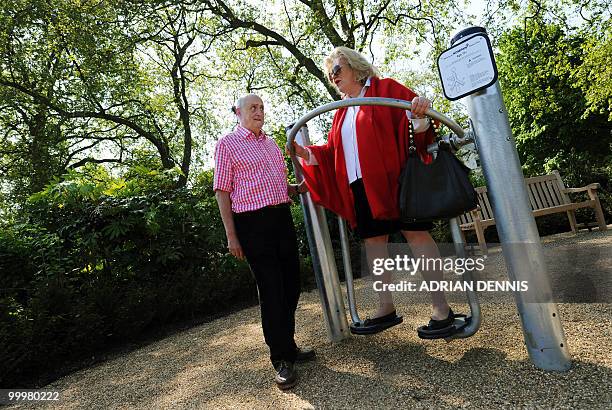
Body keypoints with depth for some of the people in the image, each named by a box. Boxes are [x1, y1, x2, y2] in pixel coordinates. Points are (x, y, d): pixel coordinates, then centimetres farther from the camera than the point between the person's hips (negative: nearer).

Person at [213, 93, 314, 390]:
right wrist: (231, 235, -10)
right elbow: (222, 191, -5)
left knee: (291, 284, 11)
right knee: (270, 289, -2)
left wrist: (301, 187, 6)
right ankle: (281, 360, 13)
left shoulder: (270, 143, 19)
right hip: (252, 222, -7)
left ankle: (287, 345, 31)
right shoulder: (227, 144, 0)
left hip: (282, 217, 7)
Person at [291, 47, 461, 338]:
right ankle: (386, 308, 15)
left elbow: (418, 111, -6)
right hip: (360, 186, 7)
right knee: (372, 241, 5)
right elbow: (331, 151, 19)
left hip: (392, 179, -7)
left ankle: (441, 308, 3)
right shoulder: (342, 113, 24)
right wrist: (306, 153, 4)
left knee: (416, 234, -6)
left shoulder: (385, 89, 6)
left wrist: (418, 113, -28)